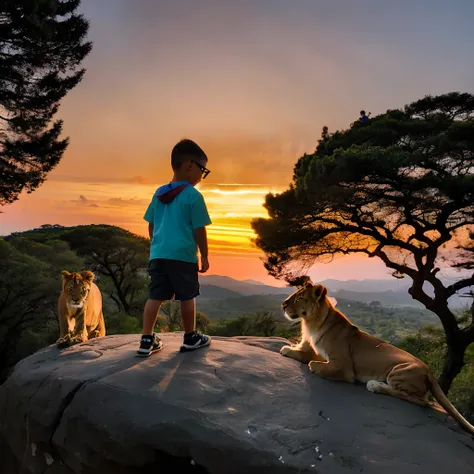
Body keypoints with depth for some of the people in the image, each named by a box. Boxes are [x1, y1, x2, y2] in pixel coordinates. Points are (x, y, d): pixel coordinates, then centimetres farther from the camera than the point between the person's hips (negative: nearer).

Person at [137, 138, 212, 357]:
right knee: (187, 297, 8)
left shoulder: (159, 193, 12)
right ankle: (191, 338, 21)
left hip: (158, 254, 6)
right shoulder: (193, 195, -8)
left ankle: (147, 340, 9)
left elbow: (151, 226, 17)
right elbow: (199, 230, -8)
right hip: (183, 255, -6)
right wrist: (204, 256, 1)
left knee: (155, 296, 7)